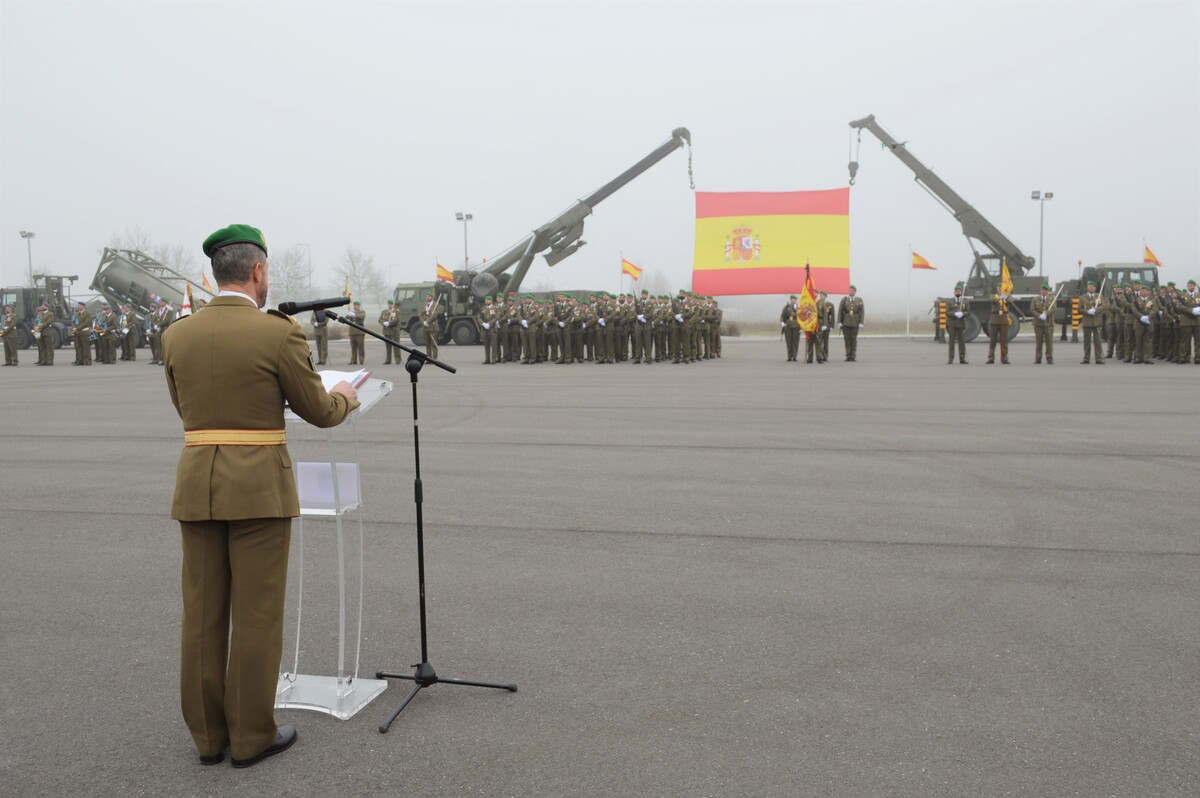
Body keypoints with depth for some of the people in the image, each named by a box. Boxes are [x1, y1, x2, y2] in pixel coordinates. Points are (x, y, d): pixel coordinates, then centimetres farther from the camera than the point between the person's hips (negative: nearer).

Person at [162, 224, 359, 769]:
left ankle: (207, 735, 22)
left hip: (197, 484, 5)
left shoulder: (176, 335, 5)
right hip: (259, 486, -5)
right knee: (256, 613, 5)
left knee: (202, 612, 12)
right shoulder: (279, 332, -10)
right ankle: (251, 736, 15)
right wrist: (345, 396, 20)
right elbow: (318, 411, -2)